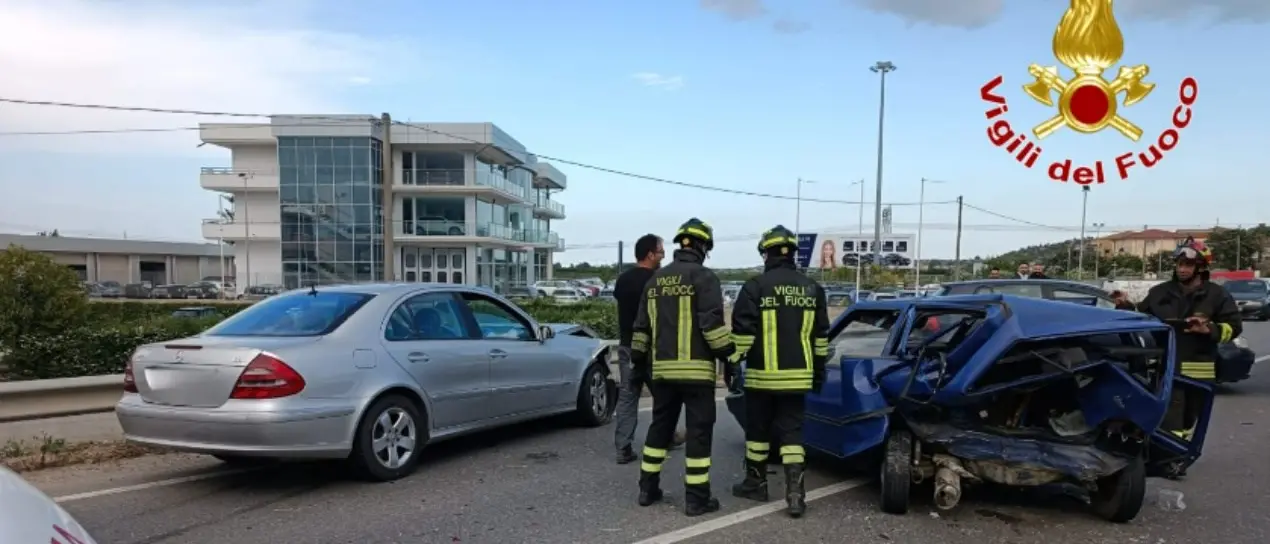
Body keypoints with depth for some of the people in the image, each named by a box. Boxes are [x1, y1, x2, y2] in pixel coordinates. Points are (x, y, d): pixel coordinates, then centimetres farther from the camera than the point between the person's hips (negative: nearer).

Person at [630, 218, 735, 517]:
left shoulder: (656, 280, 13)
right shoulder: (704, 277, -7)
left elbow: (641, 326, 16)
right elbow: (712, 324, -15)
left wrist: (640, 360, 24)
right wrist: (729, 356, -7)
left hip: (662, 368, 6)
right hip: (695, 368, -6)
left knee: (660, 426, 17)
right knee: (698, 431, 0)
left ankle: (648, 488, 22)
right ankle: (697, 498, 3)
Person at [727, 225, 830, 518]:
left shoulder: (756, 286, -9)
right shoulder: (812, 288, 7)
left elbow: (742, 332, -11)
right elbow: (821, 335, 12)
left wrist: (732, 363, -2)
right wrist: (819, 370, 21)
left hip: (762, 374, -3)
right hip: (797, 375, 4)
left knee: (758, 429, 12)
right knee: (791, 431, 6)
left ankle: (756, 483, 24)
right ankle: (795, 492, -3)